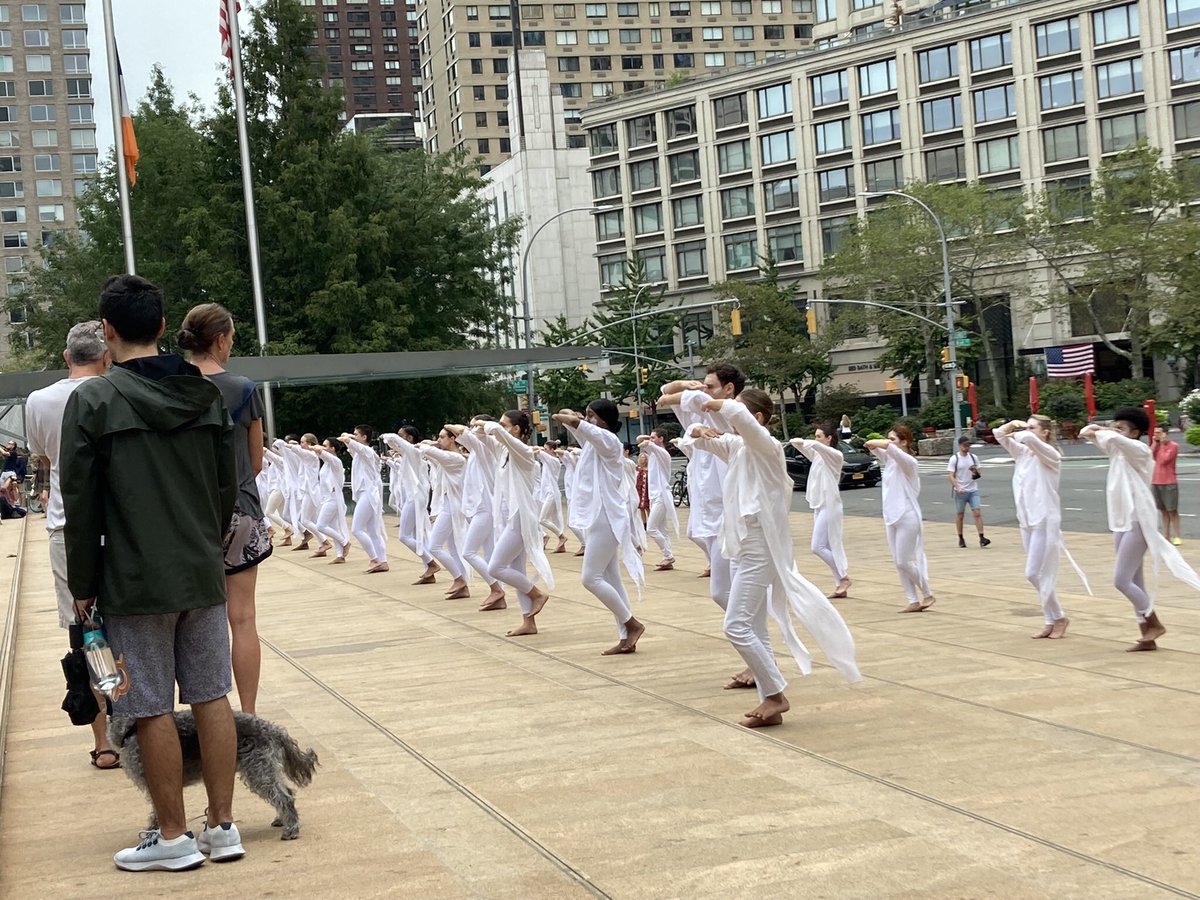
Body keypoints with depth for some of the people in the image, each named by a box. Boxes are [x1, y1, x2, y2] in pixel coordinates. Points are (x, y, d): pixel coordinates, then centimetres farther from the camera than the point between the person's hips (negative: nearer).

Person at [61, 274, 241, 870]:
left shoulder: (93, 400, -10)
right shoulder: (206, 395, 5)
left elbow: (80, 503, -9)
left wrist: (84, 586, 0)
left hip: (134, 581, -5)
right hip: (203, 575, 5)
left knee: (153, 710, 3)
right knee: (212, 697, 9)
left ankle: (173, 837, 11)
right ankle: (222, 826, 16)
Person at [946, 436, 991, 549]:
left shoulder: (973, 457, 7)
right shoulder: (954, 459, -4)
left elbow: (977, 475, 13)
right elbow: (951, 476, -8)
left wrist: (976, 472, -12)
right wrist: (958, 487, -22)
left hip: (973, 490, 2)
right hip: (960, 492, -2)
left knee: (977, 513, -8)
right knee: (960, 515, 7)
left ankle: (981, 538, -12)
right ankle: (961, 539, 19)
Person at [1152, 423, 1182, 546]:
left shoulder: (1173, 446, -5)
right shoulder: (1155, 445, 13)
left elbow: (1165, 459, -16)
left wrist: (1163, 443, -8)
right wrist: (1155, 443, -3)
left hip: (1169, 483, -5)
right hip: (1156, 483, 5)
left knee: (1172, 511, -5)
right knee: (1163, 511, 7)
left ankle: (1177, 537, -4)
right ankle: (1166, 536, 9)